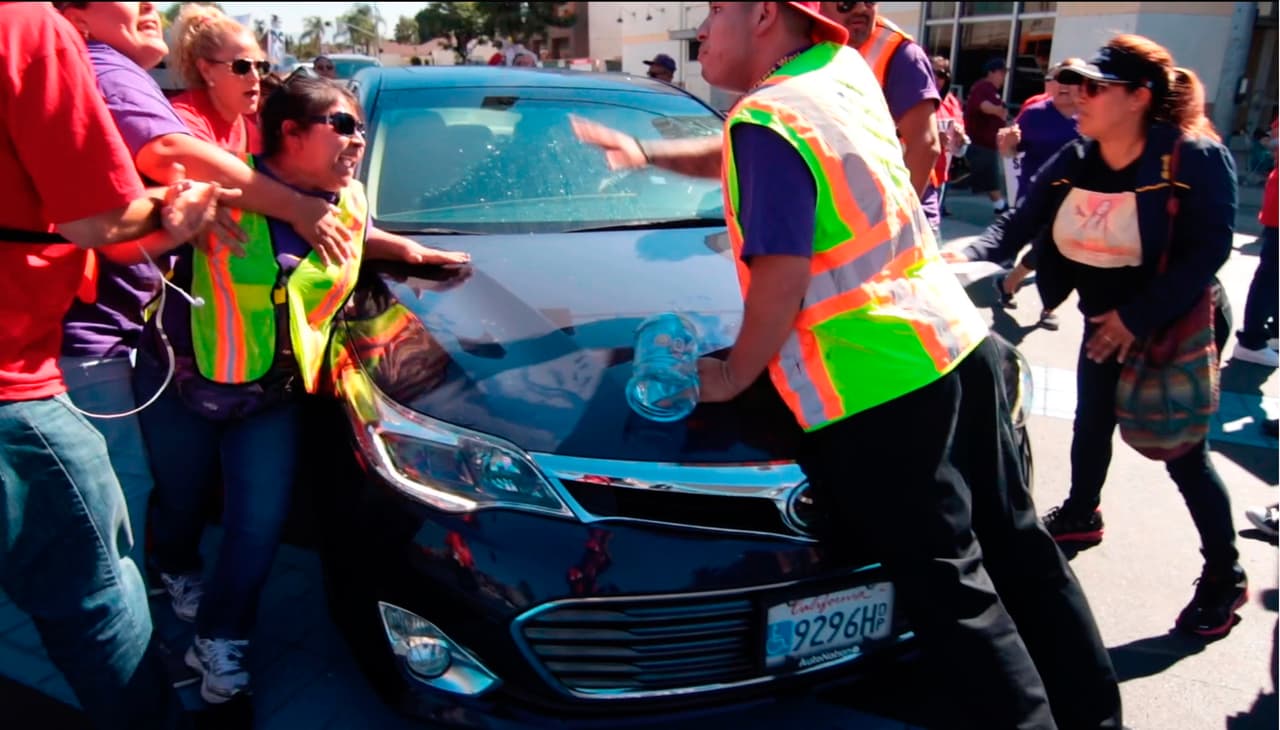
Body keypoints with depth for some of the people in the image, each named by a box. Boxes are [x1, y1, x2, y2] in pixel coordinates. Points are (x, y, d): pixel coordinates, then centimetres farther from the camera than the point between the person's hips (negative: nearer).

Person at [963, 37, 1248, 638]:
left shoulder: (1196, 158, -21)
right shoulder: (1073, 162, -5)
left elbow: (1208, 252, -24)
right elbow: (1018, 224, -11)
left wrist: (1140, 317, -28)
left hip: (1175, 328, -5)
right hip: (1104, 322, 6)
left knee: (1184, 452, 1)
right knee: (1092, 424, 20)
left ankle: (1225, 575, 20)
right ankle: (1081, 514, 46)